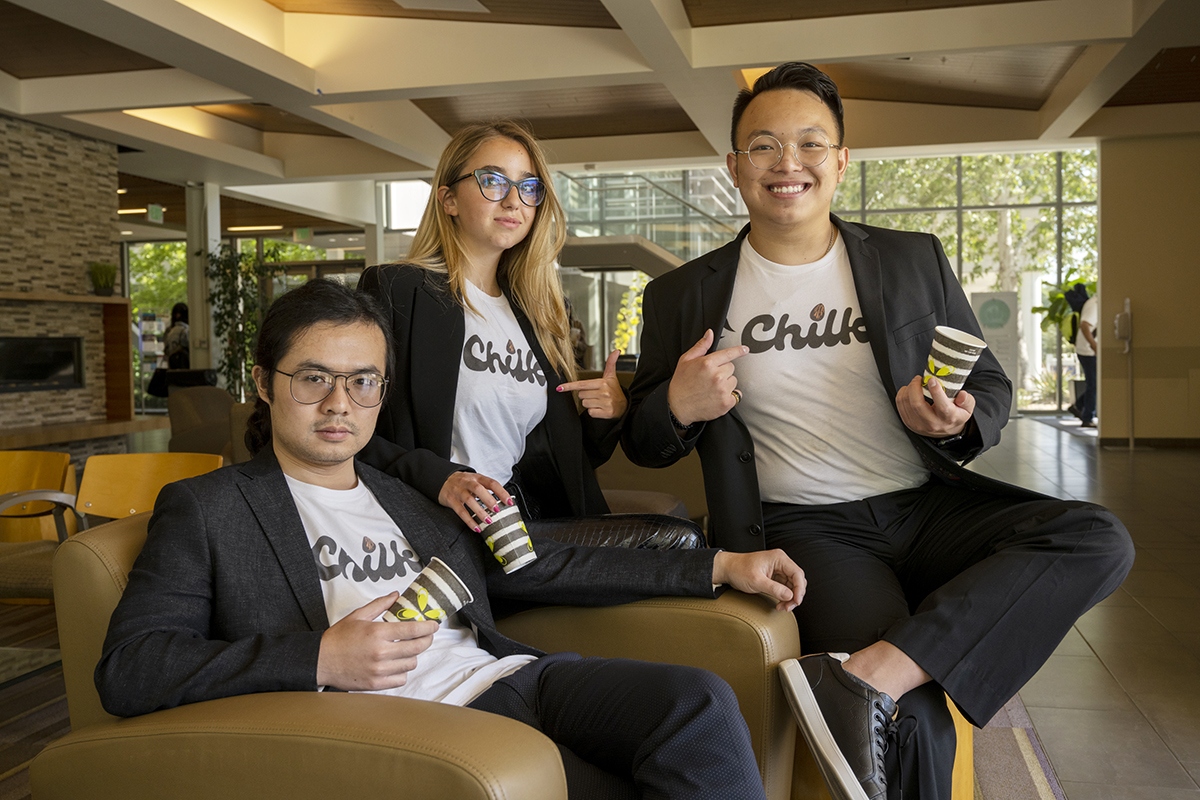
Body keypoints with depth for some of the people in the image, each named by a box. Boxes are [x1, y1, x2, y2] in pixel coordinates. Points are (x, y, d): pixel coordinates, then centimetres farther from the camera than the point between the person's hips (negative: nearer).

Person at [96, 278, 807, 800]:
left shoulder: (415, 497, 23)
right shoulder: (207, 509, 9)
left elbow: (550, 568, 22)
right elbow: (126, 669, -3)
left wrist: (720, 566, 16)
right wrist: (320, 657, -16)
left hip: (509, 677, 6)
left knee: (699, 700, -20)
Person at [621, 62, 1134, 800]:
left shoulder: (916, 261, 10)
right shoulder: (685, 295, 5)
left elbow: (992, 388, 13)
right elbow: (643, 442, 10)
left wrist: (952, 421, -12)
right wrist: (677, 408, -14)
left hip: (929, 503, 5)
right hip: (807, 526, -4)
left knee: (1101, 541, -24)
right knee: (915, 726, -29)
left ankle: (865, 677, -28)